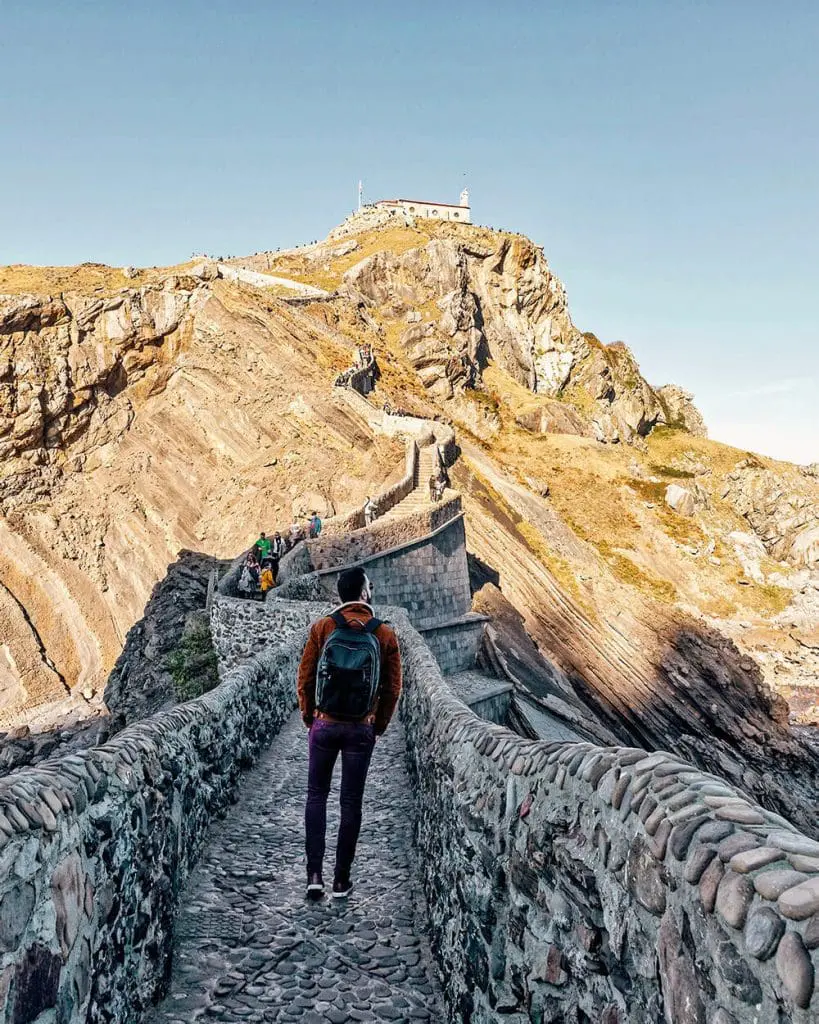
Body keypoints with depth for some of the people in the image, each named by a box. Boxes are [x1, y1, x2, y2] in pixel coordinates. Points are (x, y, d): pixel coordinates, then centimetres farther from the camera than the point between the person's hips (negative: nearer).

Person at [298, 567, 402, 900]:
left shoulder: (323, 628, -5)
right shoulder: (385, 635, -5)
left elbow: (305, 677, -1)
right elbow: (393, 688, -1)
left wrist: (308, 716, 12)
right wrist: (379, 725, 12)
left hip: (324, 725, 0)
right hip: (362, 730, 0)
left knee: (317, 796, 13)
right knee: (351, 802, 8)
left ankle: (314, 874, 7)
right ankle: (342, 880, 16)